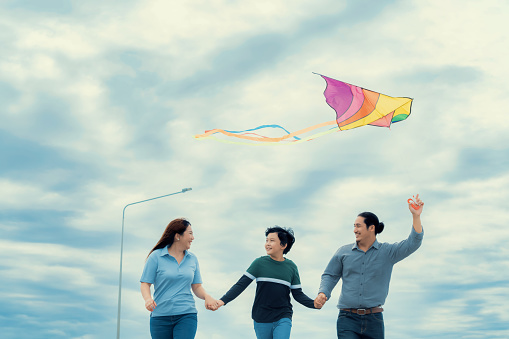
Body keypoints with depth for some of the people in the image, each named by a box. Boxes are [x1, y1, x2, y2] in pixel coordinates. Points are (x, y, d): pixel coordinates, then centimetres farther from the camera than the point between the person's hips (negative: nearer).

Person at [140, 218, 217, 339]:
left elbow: (196, 286, 14)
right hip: (160, 316, -1)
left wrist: (206, 296, -7)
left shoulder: (192, 259, 12)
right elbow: (145, 284, -2)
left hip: (186, 315, 2)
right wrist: (148, 299, -22)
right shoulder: (156, 256, 0)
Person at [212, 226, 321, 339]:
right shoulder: (259, 263, 0)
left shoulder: (291, 267, 5)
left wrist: (314, 303, -12)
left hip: (283, 319, 0)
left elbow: (298, 294, 7)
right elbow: (241, 285, -3)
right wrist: (223, 300, -16)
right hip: (262, 320, 0)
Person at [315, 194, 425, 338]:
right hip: (348, 319, 0)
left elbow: (412, 244, -4)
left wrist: (416, 216, -14)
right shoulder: (344, 252, 10)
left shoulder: (387, 252, 6)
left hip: (373, 321, 0)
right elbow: (330, 275, 13)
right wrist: (323, 293, -7)